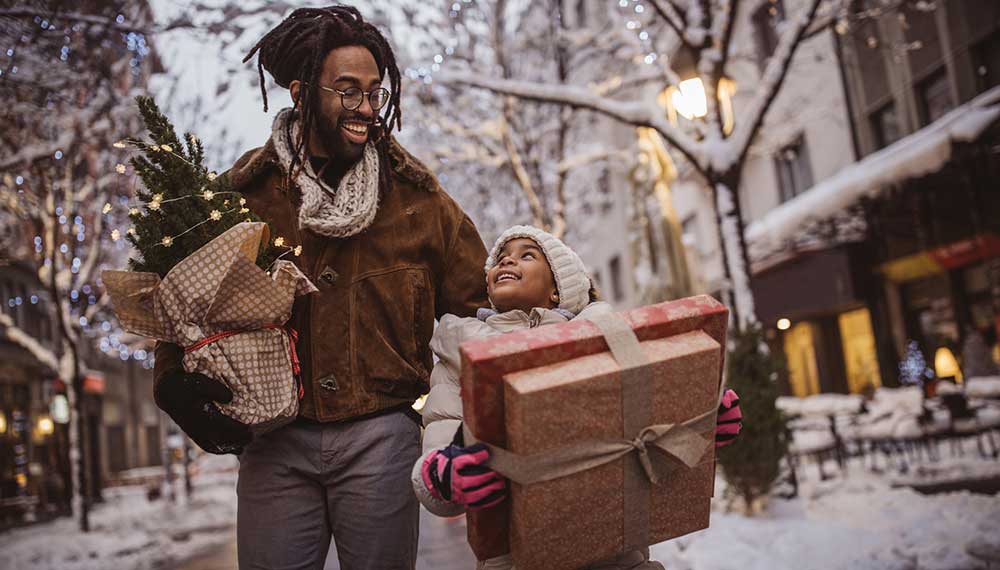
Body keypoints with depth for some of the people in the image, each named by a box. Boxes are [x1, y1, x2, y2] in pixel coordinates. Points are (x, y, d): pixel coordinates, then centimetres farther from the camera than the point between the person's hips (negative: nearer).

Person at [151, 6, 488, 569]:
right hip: (275, 440, 0)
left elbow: (474, 305, 5)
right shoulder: (245, 194, 2)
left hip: (381, 436, 0)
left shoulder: (413, 191, 3)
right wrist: (177, 384, -9)